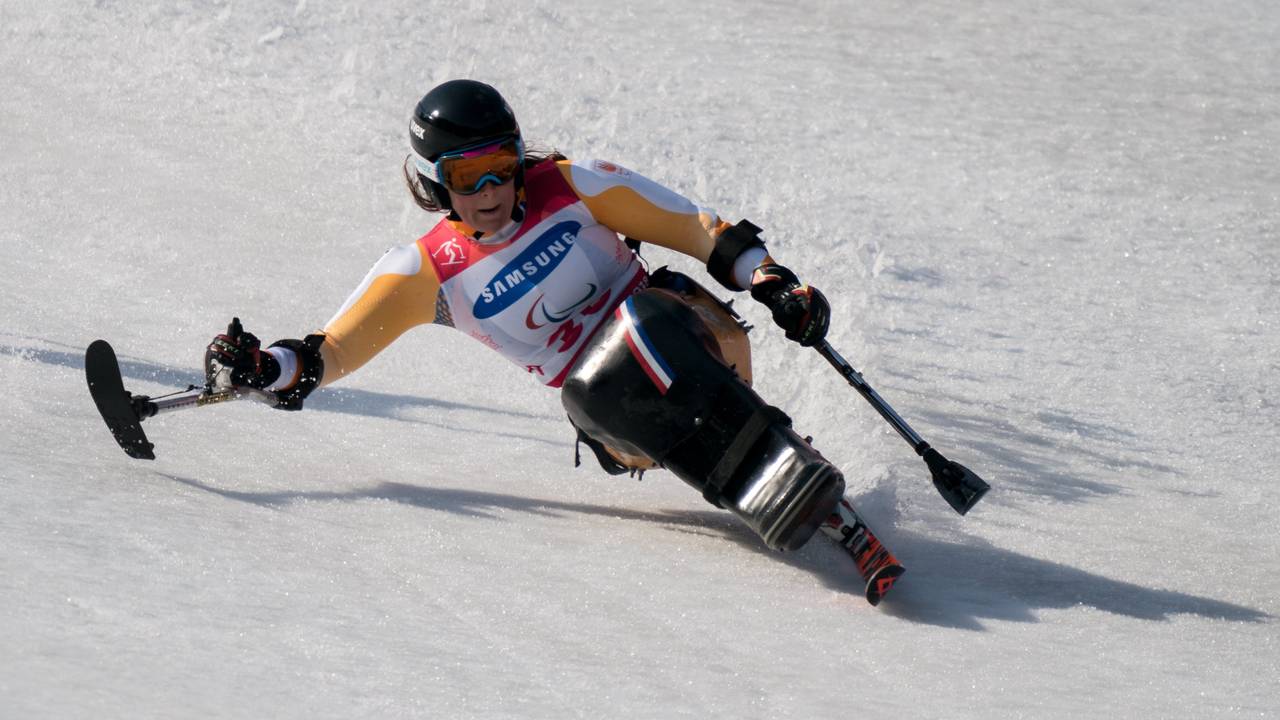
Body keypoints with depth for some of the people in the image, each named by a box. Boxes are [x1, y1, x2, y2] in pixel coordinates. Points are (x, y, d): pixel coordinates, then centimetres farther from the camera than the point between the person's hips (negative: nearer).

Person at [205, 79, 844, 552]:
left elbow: (689, 225, 4)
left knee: (641, 320, -35)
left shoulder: (570, 186, -1)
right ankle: (759, 494, -37)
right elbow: (337, 346, -5)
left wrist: (768, 280, -5)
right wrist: (267, 367, -23)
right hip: (615, 411, 1)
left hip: (686, 338, -1)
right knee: (593, 387, -35)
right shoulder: (426, 271, 0)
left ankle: (787, 469, -34)